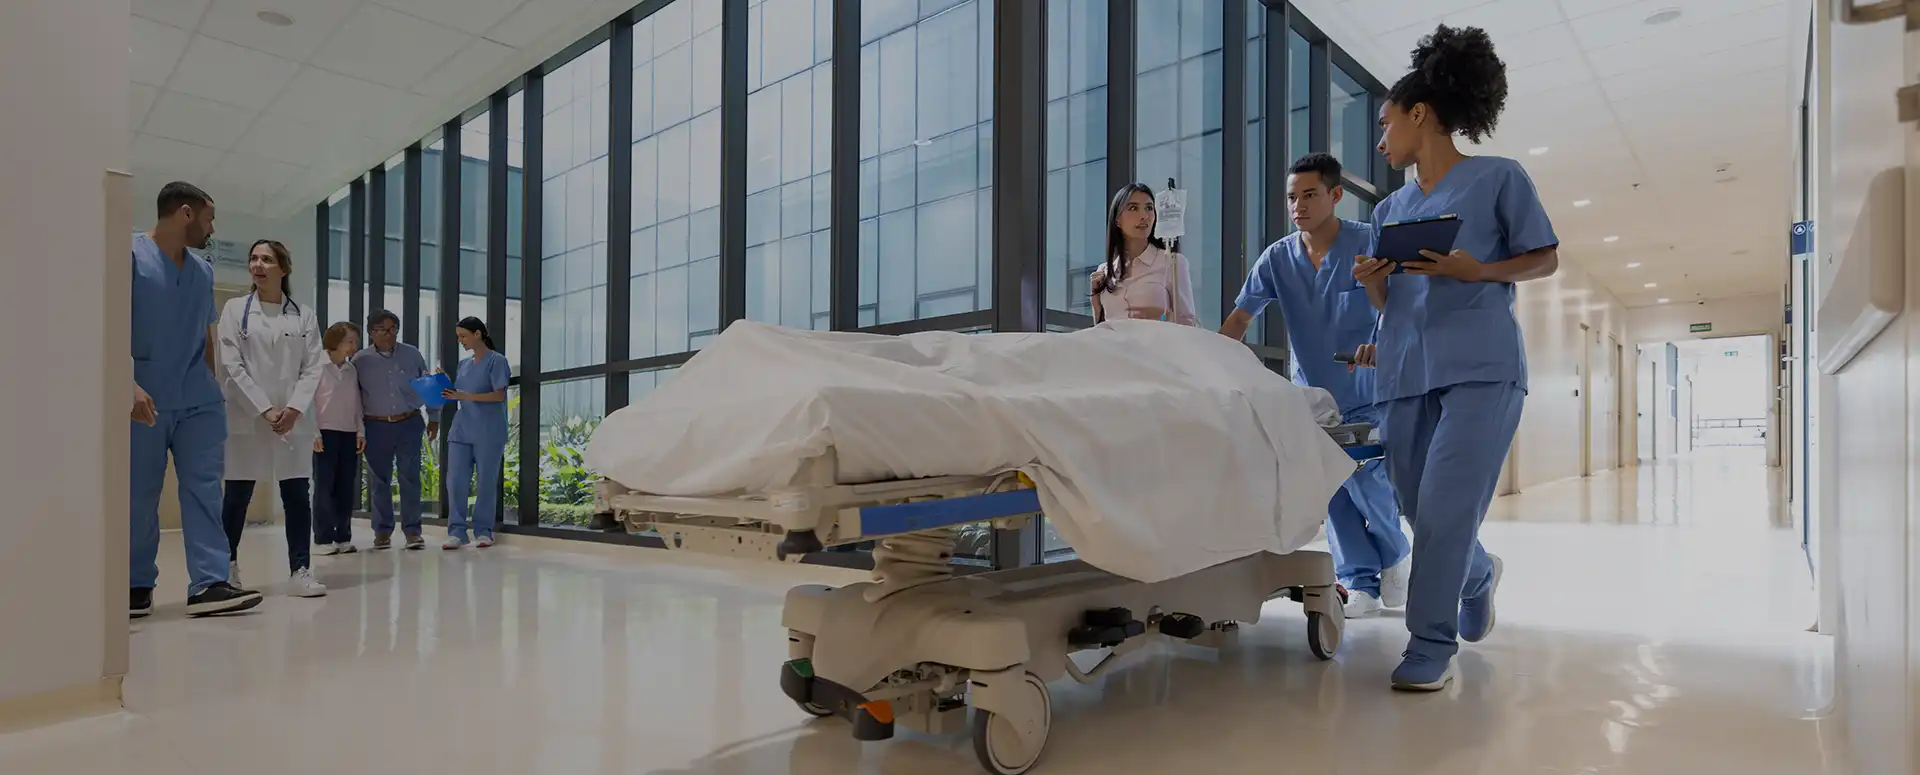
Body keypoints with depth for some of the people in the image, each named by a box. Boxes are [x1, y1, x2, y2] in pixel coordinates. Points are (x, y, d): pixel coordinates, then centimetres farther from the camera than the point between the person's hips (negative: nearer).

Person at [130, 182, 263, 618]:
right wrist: (129, 383, -21)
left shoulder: (203, 271, 15)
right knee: (138, 496, 4)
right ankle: (137, 586, 17)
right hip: (144, 399, -4)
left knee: (204, 491, -3)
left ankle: (209, 584, -5)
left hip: (198, 401, 5)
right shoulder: (130, 254, -3)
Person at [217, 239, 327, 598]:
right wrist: (264, 409, -12)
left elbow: (313, 367, 2)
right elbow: (232, 365, -3)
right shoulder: (235, 309, 4)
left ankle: (301, 571, 1)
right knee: (237, 496, 8)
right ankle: (227, 565, 25)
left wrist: (294, 408, -12)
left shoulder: (303, 315, 7)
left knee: (296, 495, -1)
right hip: (247, 416, 0)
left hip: (293, 417, 1)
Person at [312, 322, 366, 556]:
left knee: (346, 488, 6)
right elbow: (309, 400, -8)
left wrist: (361, 431, 6)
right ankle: (324, 539, 5)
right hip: (325, 433, -5)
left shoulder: (352, 370, 12)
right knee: (324, 487, -1)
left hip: (349, 434, 5)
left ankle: (343, 537, 12)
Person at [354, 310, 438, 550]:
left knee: (410, 477, -1)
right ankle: (382, 530, 16)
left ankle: (412, 530, 3)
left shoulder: (412, 354, 4)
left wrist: (433, 418, 11)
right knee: (379, 479, 6)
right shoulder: (360, 360, 1)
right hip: (376, 426, 0)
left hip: (409, 424, 0)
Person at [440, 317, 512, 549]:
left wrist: (466, 396, -17)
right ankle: (457, 531, 2)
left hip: (488, 432, -6)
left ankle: (483, 531, 7)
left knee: (487, 481, 0)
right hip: (462, 430, 6)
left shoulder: (496, 360, -1)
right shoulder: (464, 364, 17)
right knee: (456, 481, -2)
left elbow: (499, 395, -10)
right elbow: (458, 394, 18)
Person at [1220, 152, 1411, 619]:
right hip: (1313, 393, 3)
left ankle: (1394, 553, 20)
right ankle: (1360, 582, 11)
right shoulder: (1277, 258, -3)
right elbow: (1239, 319, -8)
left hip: (1366, 393, -3)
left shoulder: (1369, 244, -10)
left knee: (1367, 481, -10)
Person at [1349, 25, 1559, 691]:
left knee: (1446, 509, -13)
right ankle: (1479, 576, 42)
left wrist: (1476, 270, -12)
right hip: (1405, 373, 6)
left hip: (1480, 366, -5)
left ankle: (1431, 644, -1)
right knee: (1423, 510, 10)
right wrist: (1372, 282, -5)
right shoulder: (1390, 209, 18)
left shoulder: (1499, 178, 4)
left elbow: (1545, 259, 5)